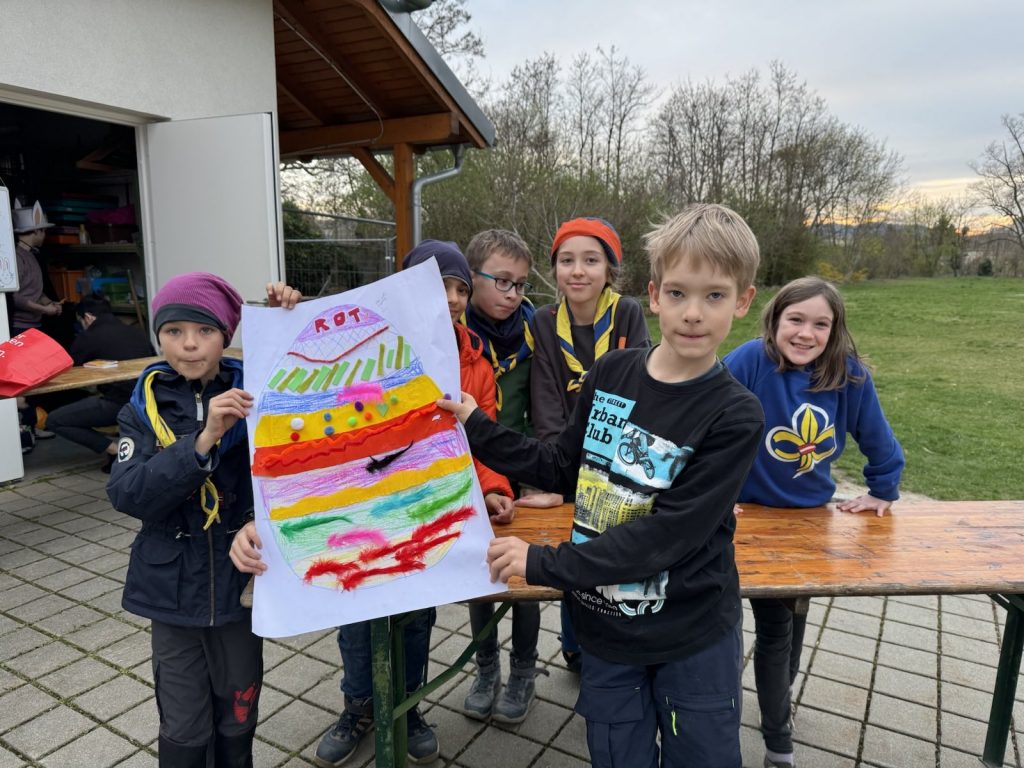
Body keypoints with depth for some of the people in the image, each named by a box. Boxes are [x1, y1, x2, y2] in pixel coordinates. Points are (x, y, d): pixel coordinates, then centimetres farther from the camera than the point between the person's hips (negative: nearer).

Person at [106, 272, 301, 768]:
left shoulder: (252, 393, -6)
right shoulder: (144, 409, -5)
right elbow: (127, 494, -17)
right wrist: (202, 441, -30)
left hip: (240, 575, 0)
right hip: (173, 584, 0)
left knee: (238, 711, 18)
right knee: (183, 726, 11)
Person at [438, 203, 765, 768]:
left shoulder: (735, 417, -18)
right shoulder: (611, 372, -7)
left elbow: (667, 533, -24)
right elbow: (564, 468, 5)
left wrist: (545, 565, -23)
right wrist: (476, 428, -1)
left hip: (694, 638, -2)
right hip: (605, 627, 3)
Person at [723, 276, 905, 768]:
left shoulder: (849, 375, -15)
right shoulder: (750, 361, -27)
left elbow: (877, 439, 1)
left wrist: (882, 491, 9)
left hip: (812, 512, 5)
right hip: (753, 514, -4)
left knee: (797, 613, 23)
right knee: (774, 624, 0)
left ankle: (781, 692, 52)